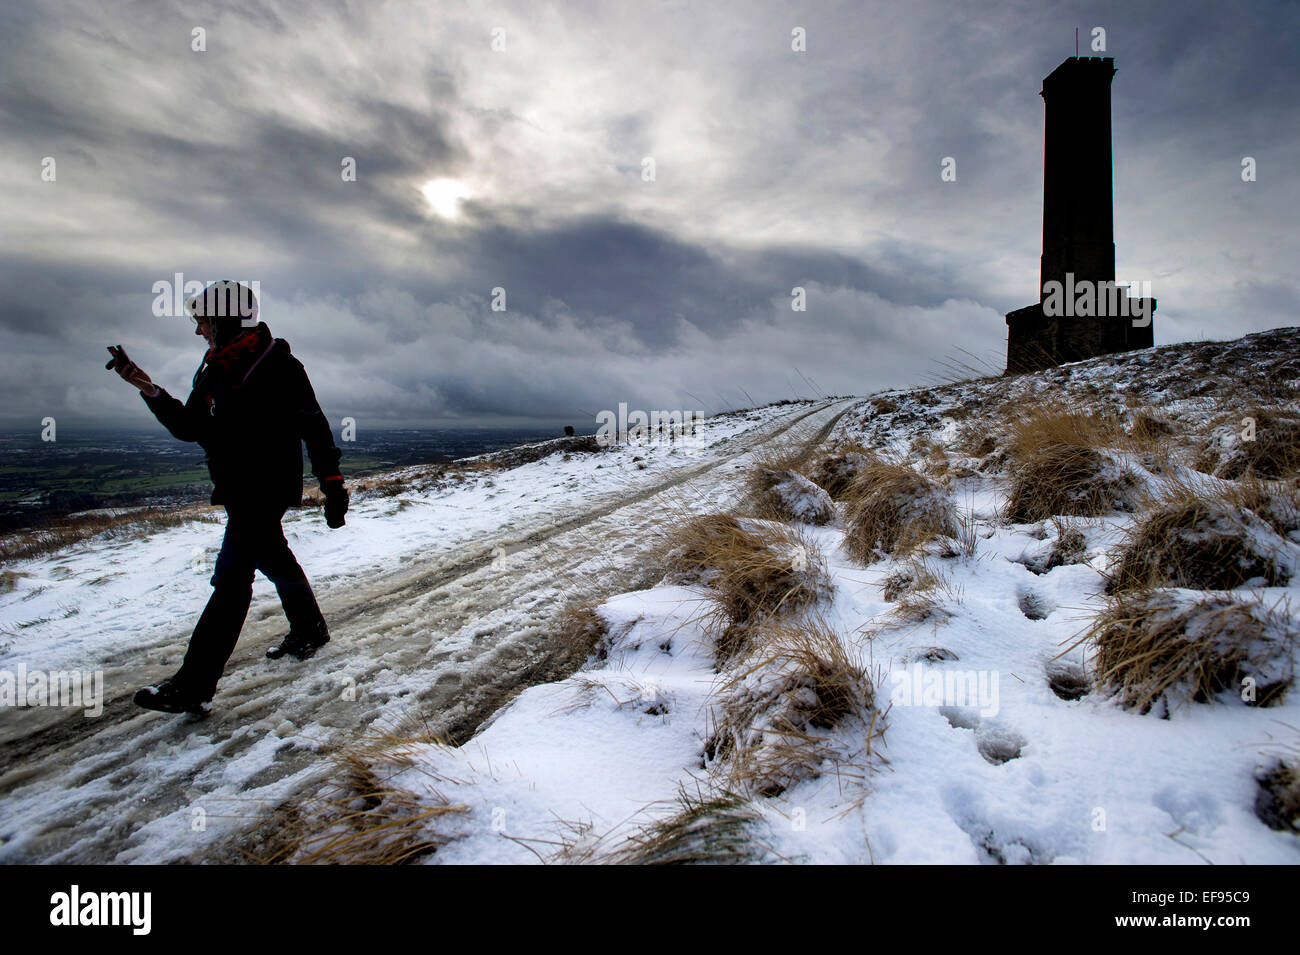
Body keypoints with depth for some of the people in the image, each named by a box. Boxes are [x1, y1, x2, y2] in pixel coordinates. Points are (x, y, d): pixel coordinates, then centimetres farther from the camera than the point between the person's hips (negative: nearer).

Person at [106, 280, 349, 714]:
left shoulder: (277, 365, -14)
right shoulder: (215, 369, 10)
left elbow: (314, 426, -14)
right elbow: (189, 428, 12)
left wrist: (332, 484, -15)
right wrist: (150, 390, -1)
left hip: (267, 489, -9)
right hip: (238, 490, 9)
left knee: (232, 578, -10)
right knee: (273, 557, 22)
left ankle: (193, 686, -7)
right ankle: (309, 630, 43)